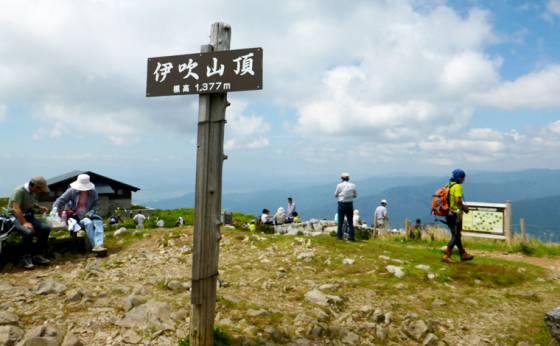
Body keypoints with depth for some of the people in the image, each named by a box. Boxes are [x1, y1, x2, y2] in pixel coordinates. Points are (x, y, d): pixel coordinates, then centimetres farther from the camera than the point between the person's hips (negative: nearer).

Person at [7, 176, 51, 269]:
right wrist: (24, 223, -33)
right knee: (29, 232, -35)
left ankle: (38, 255, -8)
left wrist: (40, 208, 2)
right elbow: (16, 209, -25)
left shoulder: (34, 193, 6)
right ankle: (26, 258, -14)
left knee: (46, 228, -18)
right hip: (15, 218, -7)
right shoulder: (19, 191, -17)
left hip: (28, 216, 7)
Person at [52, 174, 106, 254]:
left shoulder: (93, 192, 4)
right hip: (76, 217, -3)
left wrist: (91, 212, -8)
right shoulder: (72, 191, -3)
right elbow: (61, 200, -6)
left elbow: (96, 204, 12)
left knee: (98, 222, -30)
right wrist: (55, 209, -26)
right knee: (88, 223, -34)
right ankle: (95, 246, -38)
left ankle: (99, 245, -48)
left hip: (88, 215, 3)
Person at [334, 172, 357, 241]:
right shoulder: (352, 185, -2)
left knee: (340, 221, 8)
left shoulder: (339, 185, -8)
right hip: (350, 204, 2)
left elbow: (335, 195, 0)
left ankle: (339, 236, 11)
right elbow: (355, 195, 6)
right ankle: (351, 237, 6)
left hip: (341, 204, -2)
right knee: (350, 221, 8)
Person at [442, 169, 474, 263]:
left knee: (456, 235, 16)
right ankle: (446, 256, -2)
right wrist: (464, 207, -8)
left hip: (448, 213, 9)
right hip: (455, 214, -9)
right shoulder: (458, 186, -14)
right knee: (456, 236, -1)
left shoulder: (448, 185, 11)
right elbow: (458, 200, -26)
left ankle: (463, 254, 29)